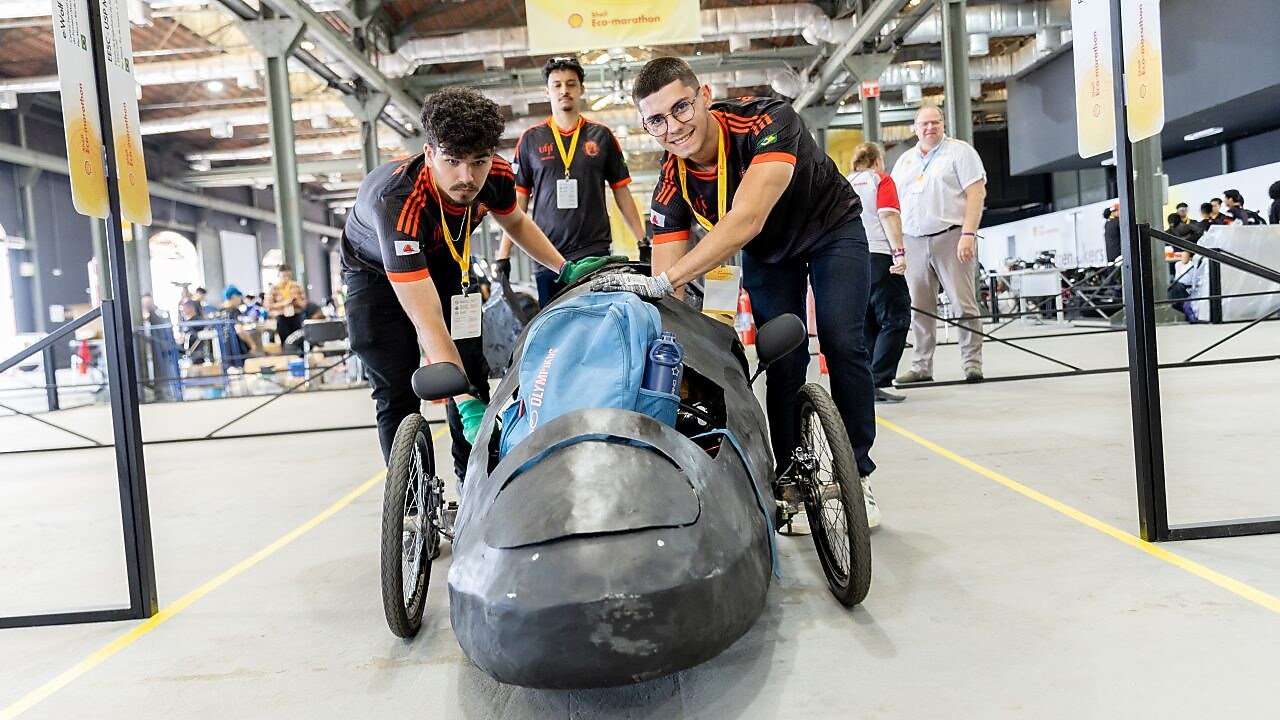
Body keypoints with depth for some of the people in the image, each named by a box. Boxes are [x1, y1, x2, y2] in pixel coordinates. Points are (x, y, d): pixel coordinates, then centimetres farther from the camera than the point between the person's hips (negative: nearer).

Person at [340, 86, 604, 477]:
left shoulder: (497, 177, -27)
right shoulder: (397, 202, -43)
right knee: (396, 394, -11)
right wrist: (465, 404, -51)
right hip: (376, 273, -5)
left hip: (444, 262, 5)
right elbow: (428, 323, -46)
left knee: (473, 375, 1)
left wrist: (565, 268, -7)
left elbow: (516, 223, 2)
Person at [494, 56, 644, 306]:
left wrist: (643, 241, 3)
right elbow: (517, 201, 9)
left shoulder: (602, 135, 8)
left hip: (596, 253, 0)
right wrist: (503, 255, 3)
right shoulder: (531, 139, 8)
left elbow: (621, 193, 11)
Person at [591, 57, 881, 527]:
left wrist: (662, 282, -55)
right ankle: (789, 474, 7)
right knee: (783, 360, -8)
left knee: (842, 343, -15)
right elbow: (667, 282, -27)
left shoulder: (768, 121, -36)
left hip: (833, 229, -2)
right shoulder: (671, 183, -24)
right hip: (767, 254, 3)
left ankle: (858, 474, -1)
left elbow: (746, 220, -49)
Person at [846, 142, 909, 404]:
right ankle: (879, 382, -13)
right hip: (878, 256, -6)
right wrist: (899, 252, -15)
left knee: (866, 324, 11)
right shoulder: (881, 179, 5)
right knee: (895, 320, -3)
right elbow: (888, 215, -9)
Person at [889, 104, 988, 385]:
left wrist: (968, 234, -16)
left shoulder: (960, 151, 4)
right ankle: (921, 367, 11)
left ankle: (972, 364, 0)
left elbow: (977, 193, -5)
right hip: (913, 242, 5)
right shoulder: (904, 161, 20)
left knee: (964, 304, -5)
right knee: (919, 308, 5)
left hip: (950, 236, -4)